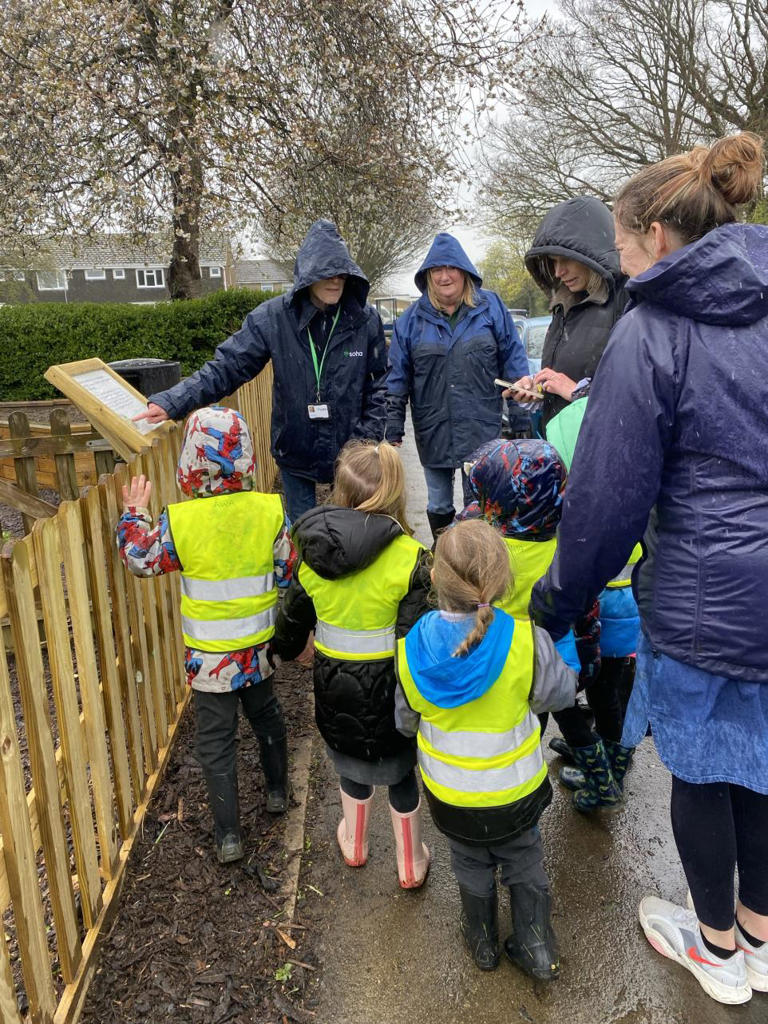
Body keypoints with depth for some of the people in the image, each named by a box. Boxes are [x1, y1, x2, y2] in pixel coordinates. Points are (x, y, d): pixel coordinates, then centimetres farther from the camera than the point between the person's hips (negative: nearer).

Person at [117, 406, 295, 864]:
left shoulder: (179, 521, -19)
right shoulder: (271, 510, -13)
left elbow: (141, 559, -4)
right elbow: (289, 574, -4)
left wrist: (135, 513, 9)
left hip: (209, 655, -3)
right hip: (260, 646, 3)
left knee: (216, 740, 11)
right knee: (267, 714, 27)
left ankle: (229, 835, 20)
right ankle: (278, 792, 46)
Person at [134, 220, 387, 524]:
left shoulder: (366, 320, -7)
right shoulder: (272, 317, -11)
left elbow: (378, 386, 0)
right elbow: (226, 367, -12)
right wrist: (171, 402, -22)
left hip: (350, 455, 0)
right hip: (296, 453, 0)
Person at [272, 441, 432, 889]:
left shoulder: (312, 553, -10)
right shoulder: (410, 557, -22)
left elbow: (292, 624, 3)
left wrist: (287, 649, 25)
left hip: (334, 687, 3)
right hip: (388, 688, -3)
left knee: (352, 764, 29)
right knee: (400, 772, 22)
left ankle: (354, 844, 52)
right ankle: (411, 863, 41)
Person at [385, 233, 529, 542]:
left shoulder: (491, 308, -1)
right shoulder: (412, 318, 2)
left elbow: (514, 364, 2)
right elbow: (397, 378, 3)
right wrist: (393, 430, 1)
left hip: (482, 429, -1)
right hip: (432, 432, 2)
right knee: (438, 506, 16)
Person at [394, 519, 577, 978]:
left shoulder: (411, 650, -22)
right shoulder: (527, 640, -29)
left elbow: (405, 721, -6)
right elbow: (561, 692, -9)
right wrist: (563, 636, 5)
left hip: (450, 794, 2)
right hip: (517, 791, -1)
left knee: (472, 868, 28)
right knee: (525, 867, 25)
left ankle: (483, 943, 49)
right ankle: (538, 950, 40)